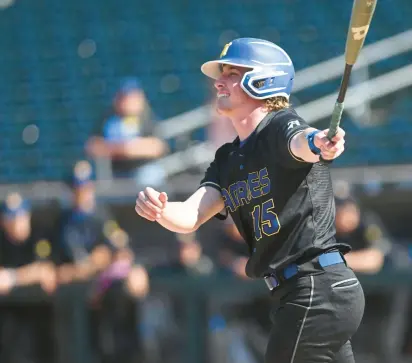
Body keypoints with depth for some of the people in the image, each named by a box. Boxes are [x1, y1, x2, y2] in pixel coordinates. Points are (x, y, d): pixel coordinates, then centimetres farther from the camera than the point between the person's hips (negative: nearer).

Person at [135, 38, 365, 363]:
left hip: (318, 290, -9)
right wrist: (159, 210, -21)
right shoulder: (227, 161, 15)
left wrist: (316, 144, -58)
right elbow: (188, 218, 1)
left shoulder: (281, 125, -9)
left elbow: (298, 144, -34)